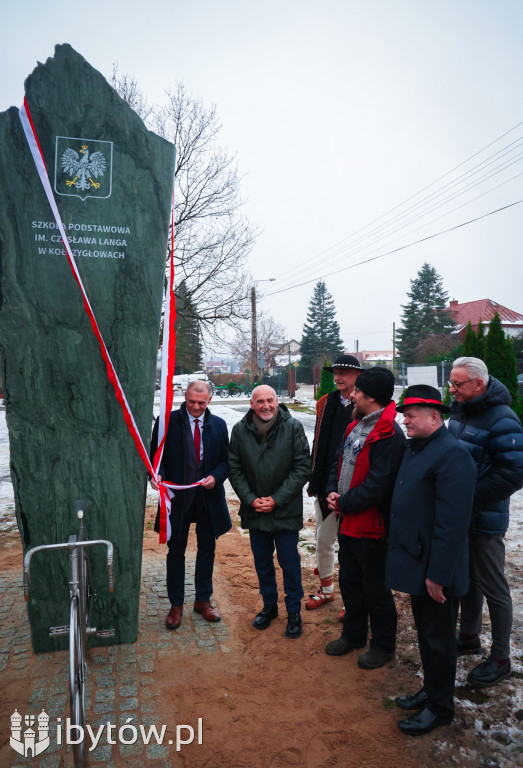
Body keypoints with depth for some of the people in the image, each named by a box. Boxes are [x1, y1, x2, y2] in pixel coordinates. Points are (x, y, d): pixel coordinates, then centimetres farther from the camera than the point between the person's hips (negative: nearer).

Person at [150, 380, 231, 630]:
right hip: (178, 496, -2)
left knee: (207, 550, 15)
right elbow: (156, 455, -2)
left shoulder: (219, 425, 1)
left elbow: (226, 459, 4)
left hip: (209, 497, 2)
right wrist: (157, 475, -21)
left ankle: (203, 600, 33)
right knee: (176, 551, 10)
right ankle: (176, 605, 27)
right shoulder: (167, 421, -6)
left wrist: (216, 477, -15)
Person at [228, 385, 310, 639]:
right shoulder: (240, 430, -4)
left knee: (290, 563, 9)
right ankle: (269, 606, 39)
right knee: (262, 562, 17)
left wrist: (277, 499, -14)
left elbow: (303, 468, -10)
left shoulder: (293, 427, -11)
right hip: (254, 512, 3)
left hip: (286, 511, -2)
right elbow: (234, 469, 1)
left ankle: (293, 611, 29)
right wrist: (251, 499, -9)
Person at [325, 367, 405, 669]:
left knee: (375, 587, 10)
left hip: (372, 526, -9)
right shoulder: (355, 426, 6)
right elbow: (340, 462, 14)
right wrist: (332, 491, -3)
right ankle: (354, 634, 42)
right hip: (348, 521, 9)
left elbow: (377, 487, -27)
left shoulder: (389, 435, -24)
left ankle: (383, 645, 31)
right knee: (350, 581, 22)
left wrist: (343, 503, -16)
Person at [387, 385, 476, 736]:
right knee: (425, 632, 23)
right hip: (415, 562, 9)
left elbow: (452, 521, -25)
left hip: (436, 569, -9)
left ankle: (440, 708, 28)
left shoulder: (452, 453, -21)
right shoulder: (414, 448, 9)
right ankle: (431, 690, 41)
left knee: (439, 639, 9)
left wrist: (438, 574, -23)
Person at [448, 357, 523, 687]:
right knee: (467, 577, 21)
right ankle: (469, 636, 40)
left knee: (493, 587, 6)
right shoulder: (460, 410, 5)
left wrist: (470, 497, -22)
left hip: (485, 520, -8)